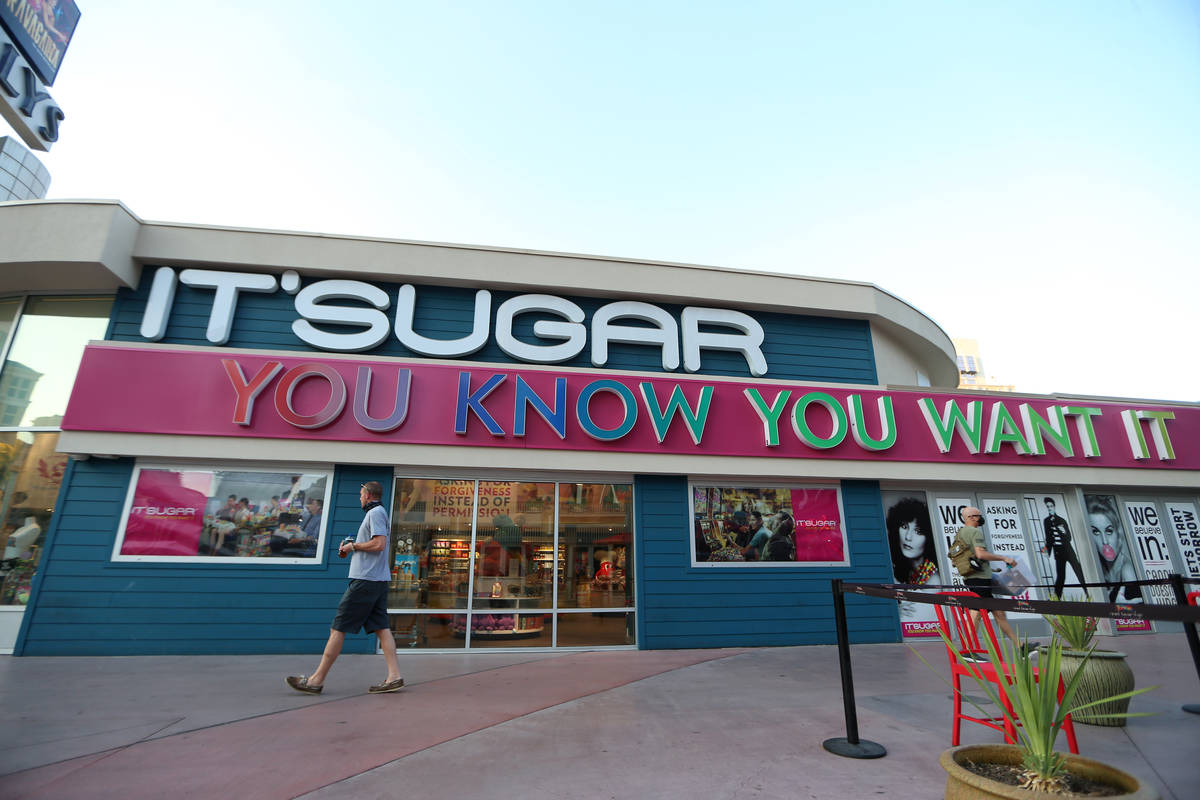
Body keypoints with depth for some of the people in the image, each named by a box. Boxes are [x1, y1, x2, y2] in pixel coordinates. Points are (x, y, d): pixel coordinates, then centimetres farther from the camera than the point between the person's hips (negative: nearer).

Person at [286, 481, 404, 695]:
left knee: (338, 628, -2)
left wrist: (353, 545, -7)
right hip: (379, 580, 10)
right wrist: (350, 550, 14)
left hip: (365, 579, -10)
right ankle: (394, 676, 1)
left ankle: (317, 679, 6)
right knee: (381, 627, 4)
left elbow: (379, 544, -20)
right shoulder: (379, 513, 22)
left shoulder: (375, 512, -9)